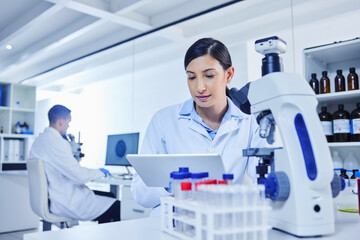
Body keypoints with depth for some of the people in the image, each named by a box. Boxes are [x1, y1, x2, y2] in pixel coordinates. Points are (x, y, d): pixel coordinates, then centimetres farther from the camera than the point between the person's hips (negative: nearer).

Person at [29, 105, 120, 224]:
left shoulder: (38, 140, 10)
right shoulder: (56, 142, -21)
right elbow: (79, 176, -23)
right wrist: (99, 172, -6)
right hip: (65, 203, -11)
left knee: (110, 196, 15)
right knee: (117, 207, -11)